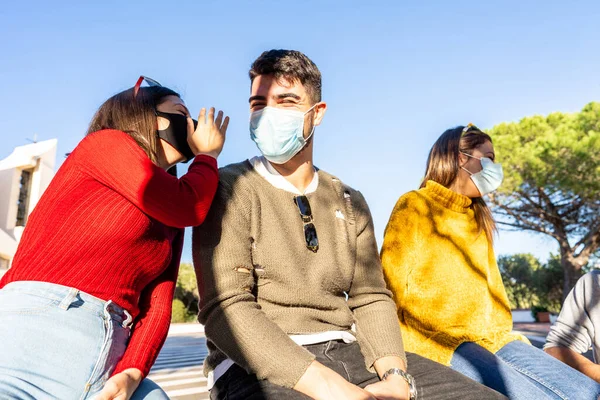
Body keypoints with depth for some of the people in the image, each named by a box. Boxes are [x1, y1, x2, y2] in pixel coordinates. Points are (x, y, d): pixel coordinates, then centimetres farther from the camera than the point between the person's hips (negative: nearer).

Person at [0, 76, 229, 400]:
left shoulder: (168, 220, 17)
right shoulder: (106, 142, 2)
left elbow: (157, 305, 6)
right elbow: (189, 206, -8)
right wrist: (208, 153, 10)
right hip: (35, 333, -6)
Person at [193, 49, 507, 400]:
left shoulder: (349, 201, 12)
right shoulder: (229, 189, -4)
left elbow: (371, 298, 9)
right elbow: (225, 307, -15)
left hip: (348, 353, 5)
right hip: (258, 366, -4)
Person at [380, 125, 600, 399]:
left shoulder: (479, 221, 24)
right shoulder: (414, 206, 1)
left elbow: (491, 285, 20)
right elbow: (392, 283, -4)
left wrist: (502, 338, 7)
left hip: (488, 340, 7)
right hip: (434, 342, -7)